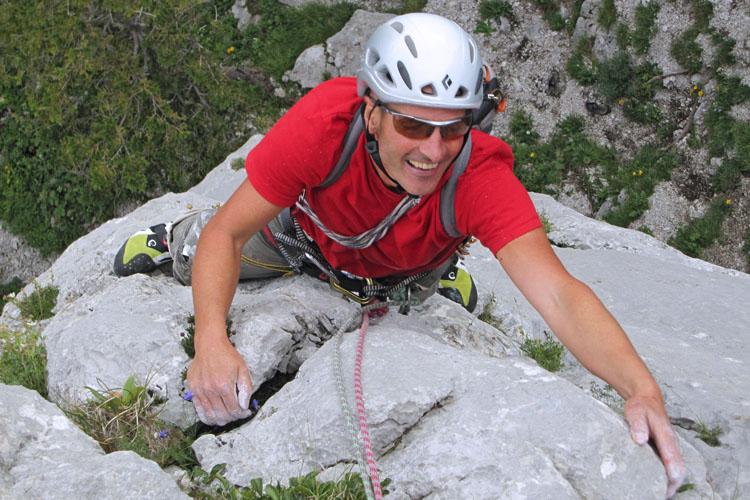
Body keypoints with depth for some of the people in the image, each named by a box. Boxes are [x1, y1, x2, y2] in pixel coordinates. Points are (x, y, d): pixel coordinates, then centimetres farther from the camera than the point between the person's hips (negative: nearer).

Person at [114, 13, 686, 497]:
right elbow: (229, 233, -38)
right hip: (306, 232, 0)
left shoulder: (480, 173, -45)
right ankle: (177, 237, 46)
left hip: (399, 275, 1)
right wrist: (211, 340, -55)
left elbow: (559, 294, -53)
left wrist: (643, 390, -69)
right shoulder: (326, 121, -44)